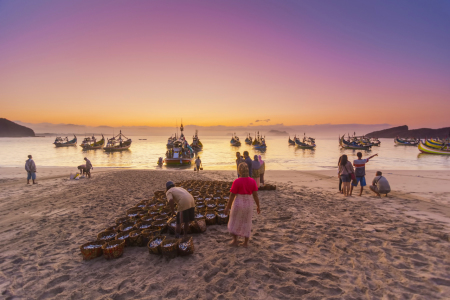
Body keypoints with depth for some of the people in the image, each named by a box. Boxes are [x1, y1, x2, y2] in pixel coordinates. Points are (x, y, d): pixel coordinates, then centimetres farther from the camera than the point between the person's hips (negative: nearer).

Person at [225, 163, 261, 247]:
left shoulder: (236, 182, -16)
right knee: (246, 222, 16)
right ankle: (246, 242, 21)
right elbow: (255, 195, -3)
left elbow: (232, 196, -13)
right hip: (248, 204, 3)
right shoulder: (252, 181, -6)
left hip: (238, 204, -3)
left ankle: (235, 240, 21)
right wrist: (258, 206, 9)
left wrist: (227, 207, -4)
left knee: (234, 222, 16)